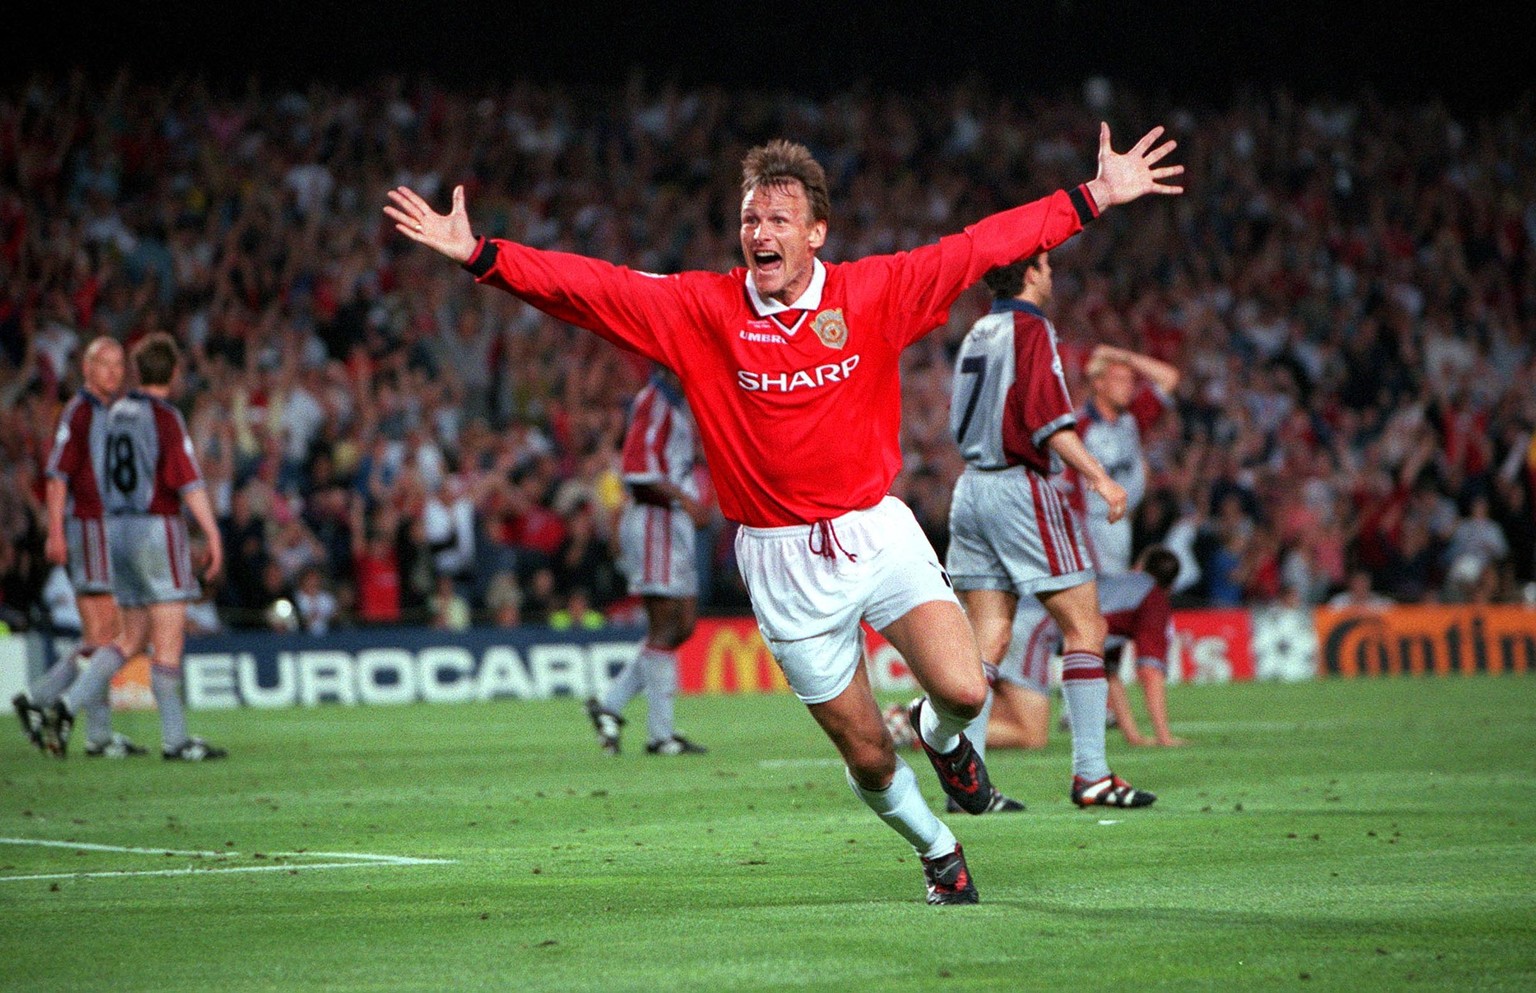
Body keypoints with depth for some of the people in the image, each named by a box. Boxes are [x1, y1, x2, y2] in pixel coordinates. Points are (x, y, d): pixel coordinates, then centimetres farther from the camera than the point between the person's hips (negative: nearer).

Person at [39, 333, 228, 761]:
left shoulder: (118, 412, 12)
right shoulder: (165, 416, -12)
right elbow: (188, 481, -18)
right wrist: (213, 536, -18)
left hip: (119, 531, 8)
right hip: (158, 529, -8)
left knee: (134, 637, 14)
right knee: (169, 637, -4)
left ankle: (68, 706, 2)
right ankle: (175, 739, -4)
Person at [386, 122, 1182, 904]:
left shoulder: (873, 292, -1)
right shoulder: (702, 309, -4)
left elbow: (984, 246, 2)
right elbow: (587, 286, -9)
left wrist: (1095, 196, 0)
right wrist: (476, 254, -19)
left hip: (877, 531, 1)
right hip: (781, 560, -1)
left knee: (962, 690, -17)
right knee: (866, 755, 3)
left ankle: (942, 739, 22)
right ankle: (938, 852, 34)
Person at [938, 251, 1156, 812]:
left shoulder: (977, 334, 15)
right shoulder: (1031, 329, -9)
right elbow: (1048, 419, -20)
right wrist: (1097, 476, -24)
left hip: (971, 487, 8)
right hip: (1023, 489, -8)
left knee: (988, 638, 6)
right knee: (1085, 626, -3)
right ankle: (1091, 775, -6)